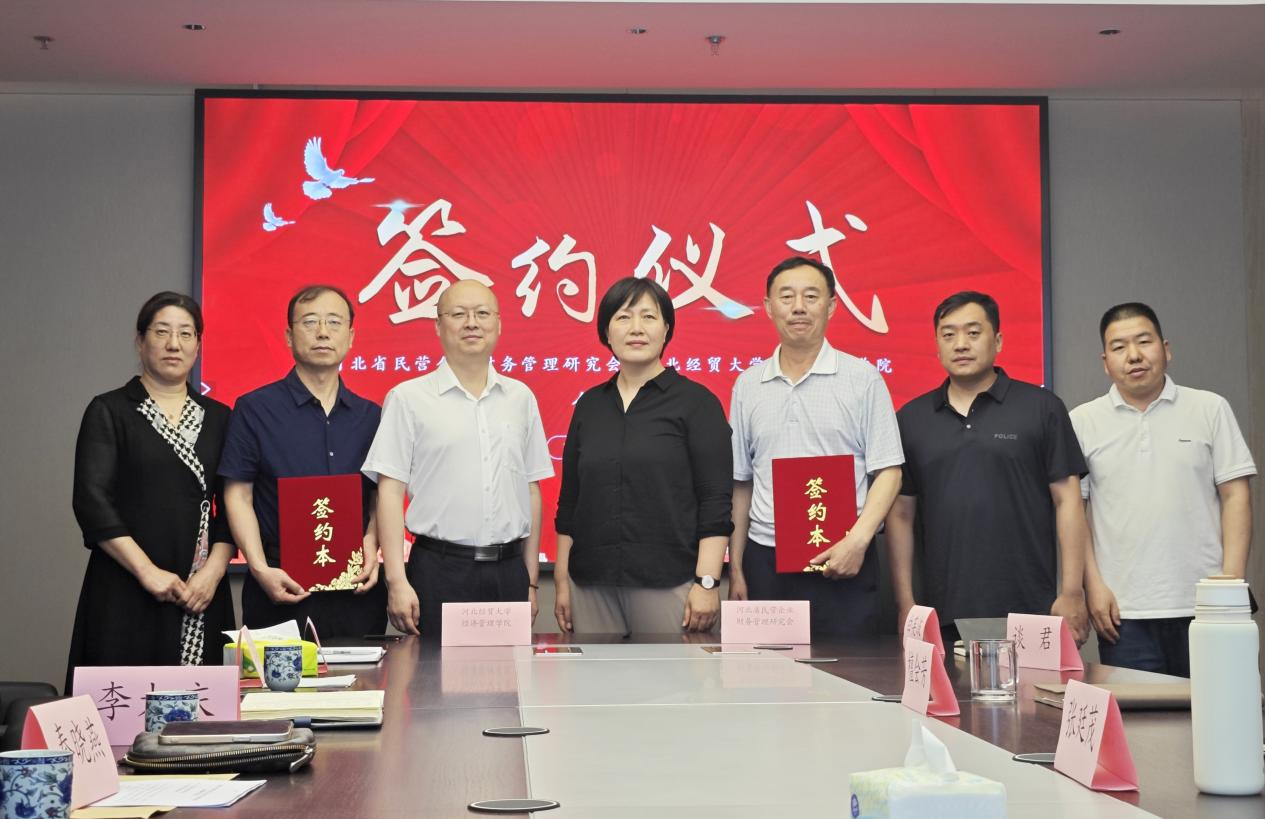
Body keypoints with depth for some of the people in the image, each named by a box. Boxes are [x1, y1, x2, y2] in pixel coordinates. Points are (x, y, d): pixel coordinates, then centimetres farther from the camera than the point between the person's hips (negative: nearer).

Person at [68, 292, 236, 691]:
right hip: (126, 594, -2)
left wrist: (214, 569, -7)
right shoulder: (109, 411, 4)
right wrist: (148, 571, -13)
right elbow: (92, 501, -6)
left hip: (203, 596, 3)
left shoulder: (218, 417, 13)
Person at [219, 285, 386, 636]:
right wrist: (261, 568, -13)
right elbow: (238, 495, -2)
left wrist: (371, 545, -5)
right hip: (282, 587, -3)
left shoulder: (370, 416, 11)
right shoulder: (254, 409, 1)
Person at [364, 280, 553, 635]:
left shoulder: (520, 397, 11)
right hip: (440, 570, -3)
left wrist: (530, 580, 12)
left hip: (508, 570, 3)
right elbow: (390, 491, -4)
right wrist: (397, 581, -11)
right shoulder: (408, 398, 0)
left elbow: (531, 490, 14)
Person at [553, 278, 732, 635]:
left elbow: (715, 503, -6)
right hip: (592, 584, 4)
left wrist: (707, 582, -13)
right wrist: (562, 580, 10)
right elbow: (569, 502, 15)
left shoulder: (696, 402, -1)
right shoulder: (589, 405, 12)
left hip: (668, 584, -4)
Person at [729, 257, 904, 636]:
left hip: (842, 562, -3)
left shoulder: (863, 378, 1)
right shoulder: (747, 385, 11)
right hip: (766, 560, 3)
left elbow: (887, 472, -1)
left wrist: (858, 540, -14)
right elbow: (741, 482, 14)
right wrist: (735, 569, 10)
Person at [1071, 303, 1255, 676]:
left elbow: (1235, 496, 4)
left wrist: (1232, 583, -5)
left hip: (1203, 604, 0)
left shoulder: (1211, 409, 7)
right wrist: (1093, 587, -2)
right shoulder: (1083, 422, 7)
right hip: (1123, 612, 0)